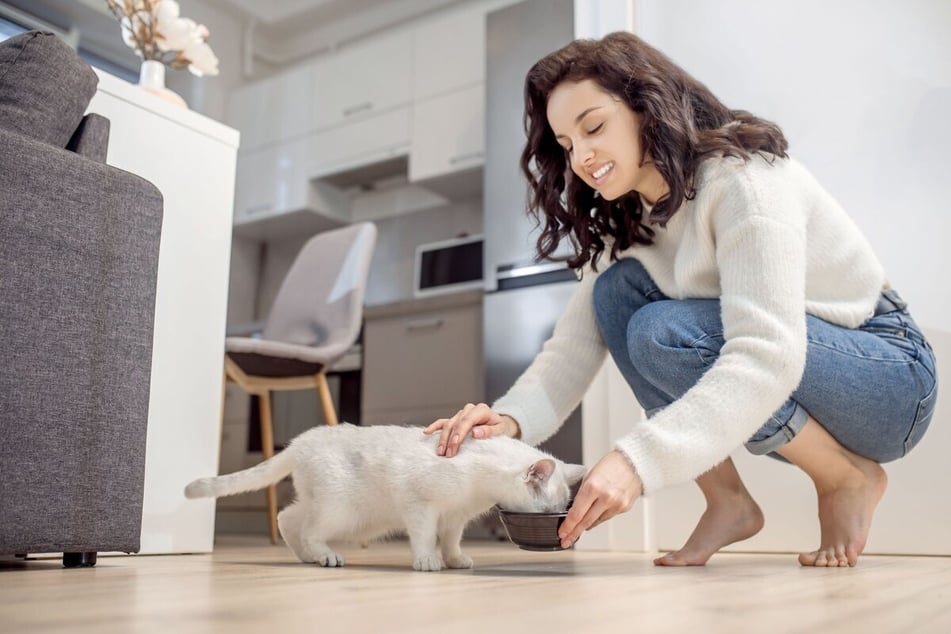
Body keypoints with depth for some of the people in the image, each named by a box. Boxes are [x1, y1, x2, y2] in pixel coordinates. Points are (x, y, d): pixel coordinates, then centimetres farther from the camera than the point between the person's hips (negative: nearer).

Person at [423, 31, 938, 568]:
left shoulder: (743, 178, -23)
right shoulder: (628, 219, 1)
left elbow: (768, 355, -36)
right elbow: (575, 346, -9)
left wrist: (638, 460, -46)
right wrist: (511, 418, -29)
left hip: (892, 379, -7)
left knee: (660, 334, -29)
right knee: (617, 291, -13)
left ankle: (850, 478, -9)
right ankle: (728, 503, -7)